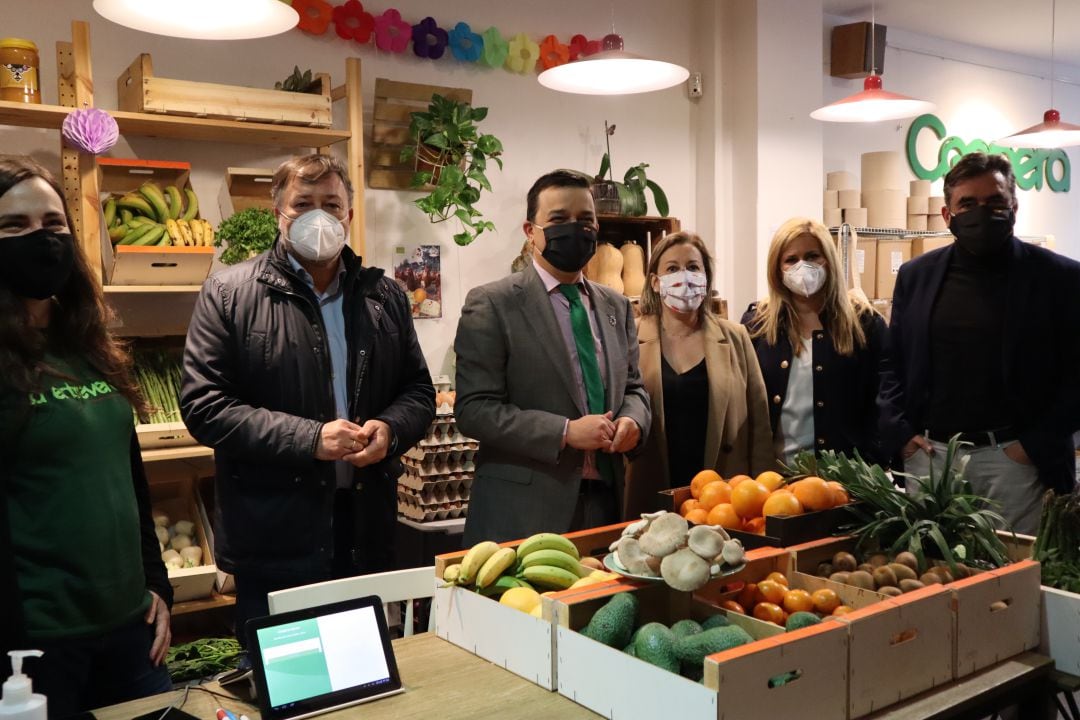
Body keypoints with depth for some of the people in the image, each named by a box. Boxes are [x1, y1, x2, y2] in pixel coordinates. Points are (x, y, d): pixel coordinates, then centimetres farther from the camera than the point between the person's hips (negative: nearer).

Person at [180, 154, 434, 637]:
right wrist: (309, 438, -18)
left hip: (365, 528, 4)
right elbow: (202, 404, -9)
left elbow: (419, 391, 14)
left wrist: (390, 427, -9)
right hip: (274, 537, -4)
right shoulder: (229, 294, -4)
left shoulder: (385, 296, 8)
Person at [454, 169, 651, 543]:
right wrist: (565, 432, -20)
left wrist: (633, 419, -4)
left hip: (605, 501, 5)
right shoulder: (491, 304, -7)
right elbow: (473, 408, -12)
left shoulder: (616, 305, 11)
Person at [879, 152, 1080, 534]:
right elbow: (891, 362, 12)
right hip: (928, 454, 3)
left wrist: (1039, 443, -9)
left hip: (1014, 457, -2)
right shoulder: (916, 276, 8)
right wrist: (901, 433, 1)